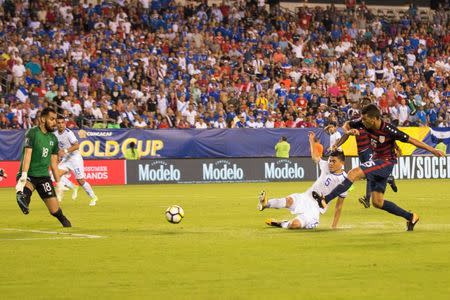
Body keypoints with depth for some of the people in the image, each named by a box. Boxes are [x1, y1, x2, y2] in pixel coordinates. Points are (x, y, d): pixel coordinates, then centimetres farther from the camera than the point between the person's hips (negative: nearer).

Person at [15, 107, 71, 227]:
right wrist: (24, 175, -30)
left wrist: (59, 182, 17)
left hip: (44, 176, 4)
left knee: (55, 210, -2)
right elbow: (27, 154, -19)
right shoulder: (32, 133, -8)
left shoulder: (53, 138, 12)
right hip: (29, 175, -4)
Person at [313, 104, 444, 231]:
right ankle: (410, 217, 19)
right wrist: (349, 131, -16)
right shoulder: (364, 123, -7)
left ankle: (325, 200, -33)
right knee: (377, 203, 8)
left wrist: (433, 150, -12)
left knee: (354, 173, -27)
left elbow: (410, 140, -16)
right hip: (377, 160, 8)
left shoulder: (388, 130, -24)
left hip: (387, 161, -8)